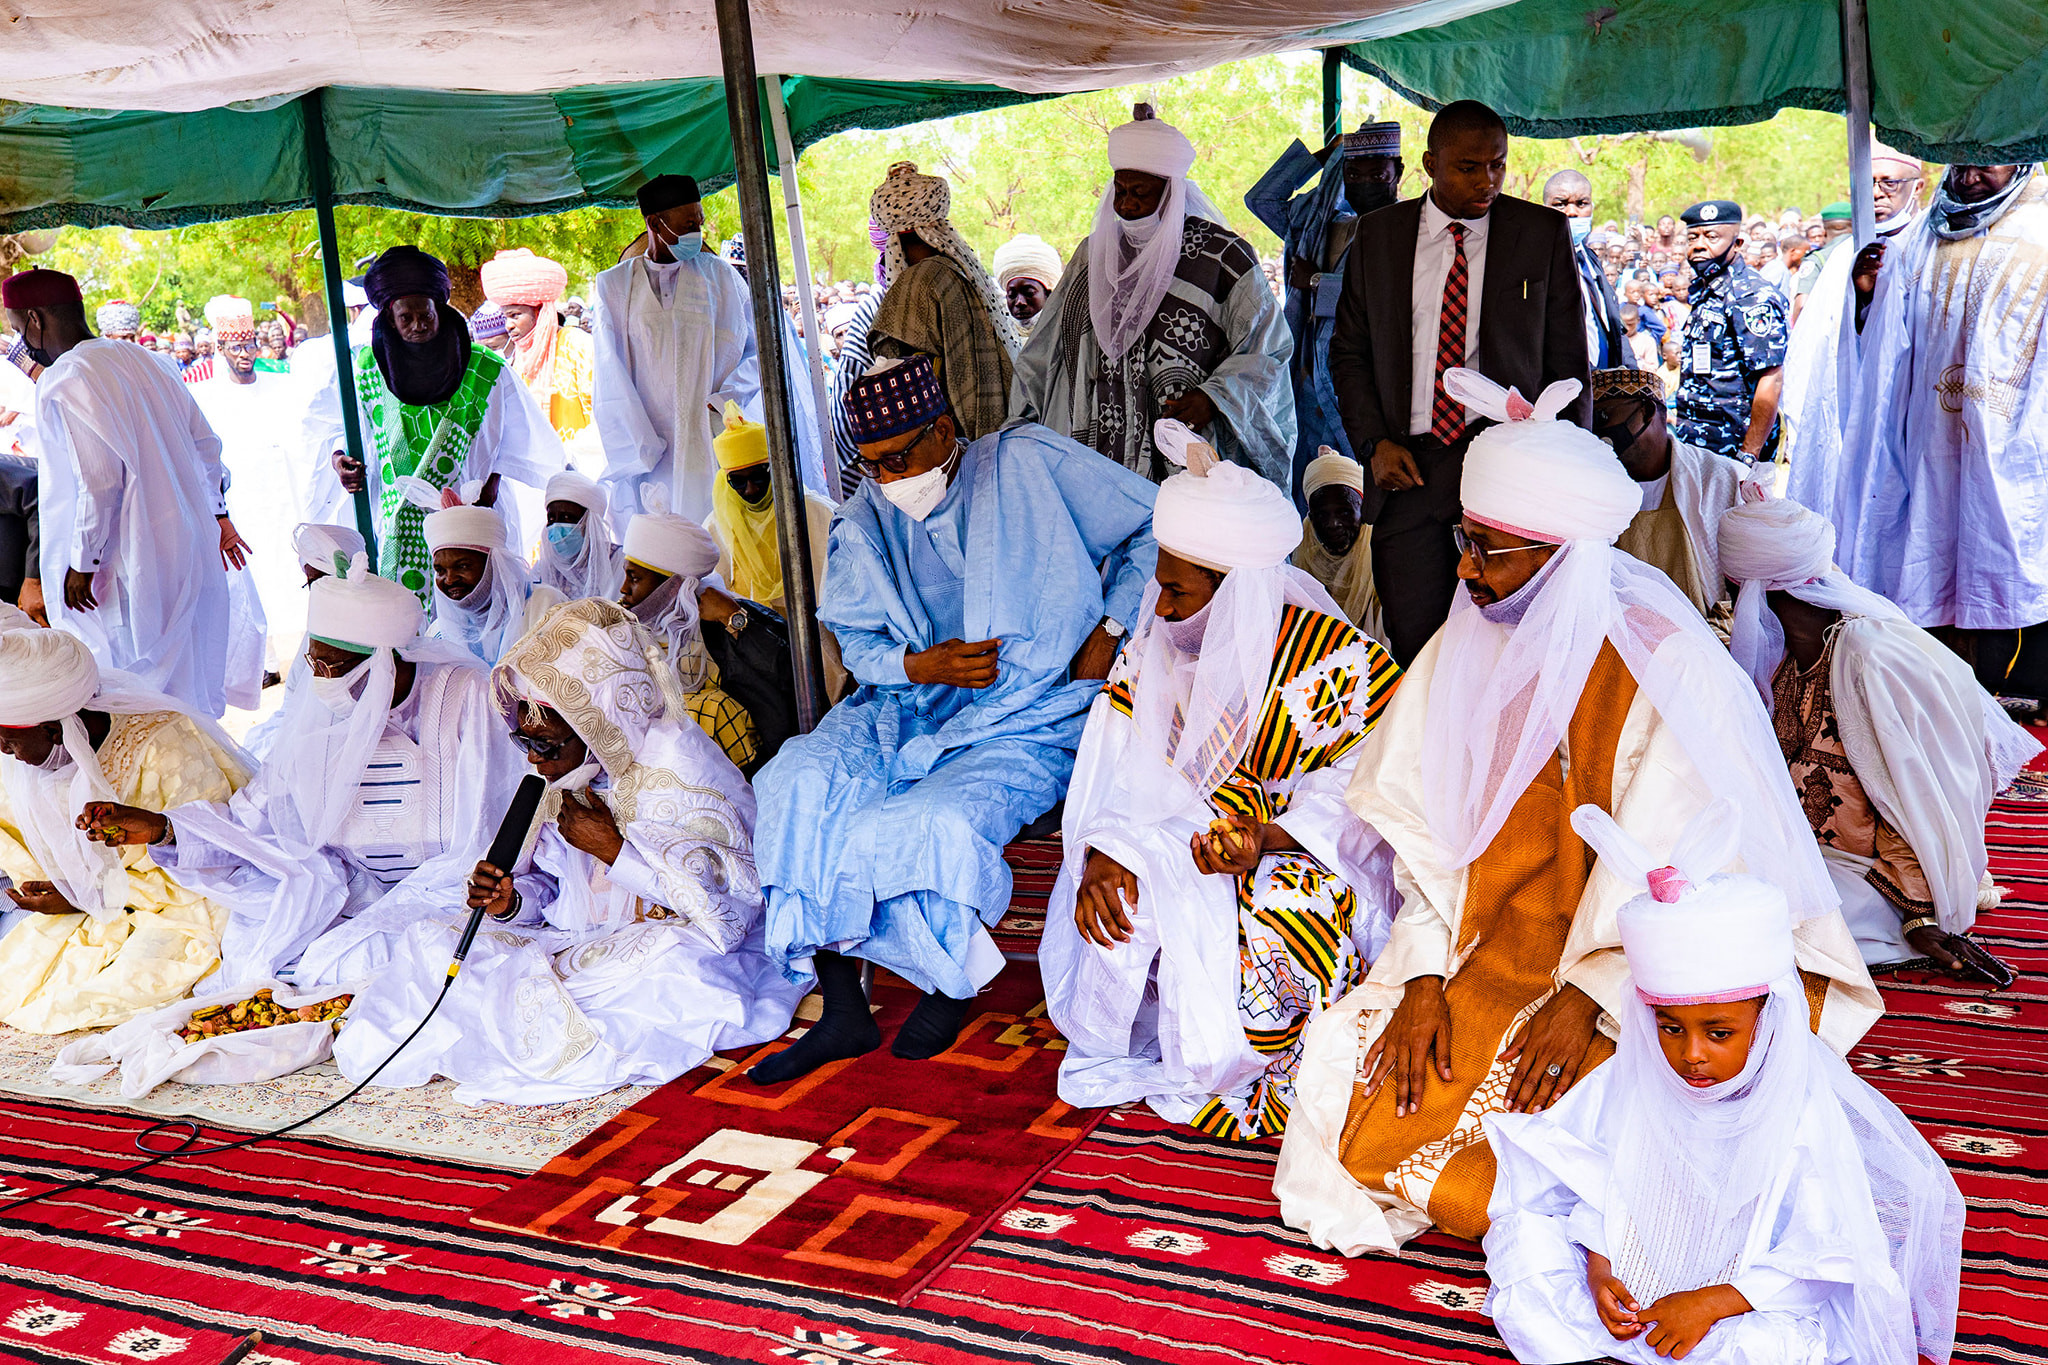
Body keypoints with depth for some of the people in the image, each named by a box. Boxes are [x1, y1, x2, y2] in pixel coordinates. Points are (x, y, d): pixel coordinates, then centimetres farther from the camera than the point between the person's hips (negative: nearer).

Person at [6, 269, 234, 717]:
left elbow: (99, 481, -23)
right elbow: (206, 443, 14)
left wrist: (81, 564, -15)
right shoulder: (141, 359, 9)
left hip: (127, 567, -8)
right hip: (188, 557, 8)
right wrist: (216, 514, 24)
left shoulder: (62, 383, -16)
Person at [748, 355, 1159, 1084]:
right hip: (912, 709, 5)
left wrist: (1110, 630, -4)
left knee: (937, 825, -32)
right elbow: (857, 642, 13)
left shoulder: (1027, 463, -3)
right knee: (800, 782, -23)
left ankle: (951, 982, 1)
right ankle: (841, 1006, -14)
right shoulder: (864, 522, 9)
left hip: (1029, 723, -4)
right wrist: (923, 666, -8)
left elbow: (1155, 523, 2)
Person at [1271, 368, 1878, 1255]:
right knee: (1357, 1077, -12)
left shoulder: (1664, 670, -16)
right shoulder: (1469, 649, 0)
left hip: (1647, 972, -5)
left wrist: (1589, 994, -23)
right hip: (1497, 953, 5)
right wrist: (1424, 978, -10)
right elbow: (1433, 833, 1)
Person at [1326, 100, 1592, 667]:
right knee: (1413, 641, -1)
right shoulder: (1377, 233, 9)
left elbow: (1568, 359, 6)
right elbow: (1349, 350, 14)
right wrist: (1373, 442, -1)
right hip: (1409, 468, 2)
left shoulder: (1544, 232, 5)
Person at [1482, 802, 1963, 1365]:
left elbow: (1820, 1258, -17)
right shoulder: (1631, 1086, -8)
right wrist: (1598, 1266, -13)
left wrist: (1713, 1302, -24)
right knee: (1524, 1239, -14)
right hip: (1633, 1279, 3)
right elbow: (1598, 1189, 5)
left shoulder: (1805, 1116, -19)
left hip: (1755, 1298, -3)